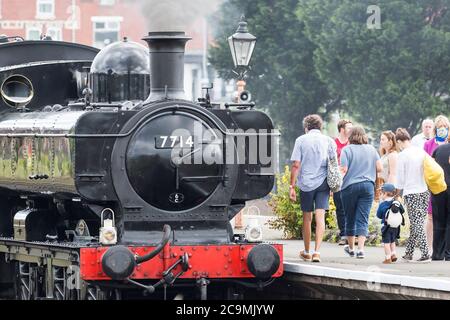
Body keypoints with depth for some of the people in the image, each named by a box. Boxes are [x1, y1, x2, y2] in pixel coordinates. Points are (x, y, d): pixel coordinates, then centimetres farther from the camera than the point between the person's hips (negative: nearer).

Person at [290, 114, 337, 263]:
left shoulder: (301, 140, 0)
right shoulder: (328, 141, 4)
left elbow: (296, 165, -5)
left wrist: (292, 186, -2)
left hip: (306, 183, 0)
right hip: (323, 183, 0)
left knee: (307, 217, 12)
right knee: (320, 216, -4)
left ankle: (307, 252, 23)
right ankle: (317, 251, -17)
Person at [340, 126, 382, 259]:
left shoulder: (347, 149, -6)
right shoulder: (371, 149, 5)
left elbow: (343, 170, -13)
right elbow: (379, 168, 4)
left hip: (350, 186, -2)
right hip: (368, 186, 2)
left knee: (350, 218, 12)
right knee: (363, 219, 1)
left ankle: (351, 247, 24)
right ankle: (361, 248, -12)